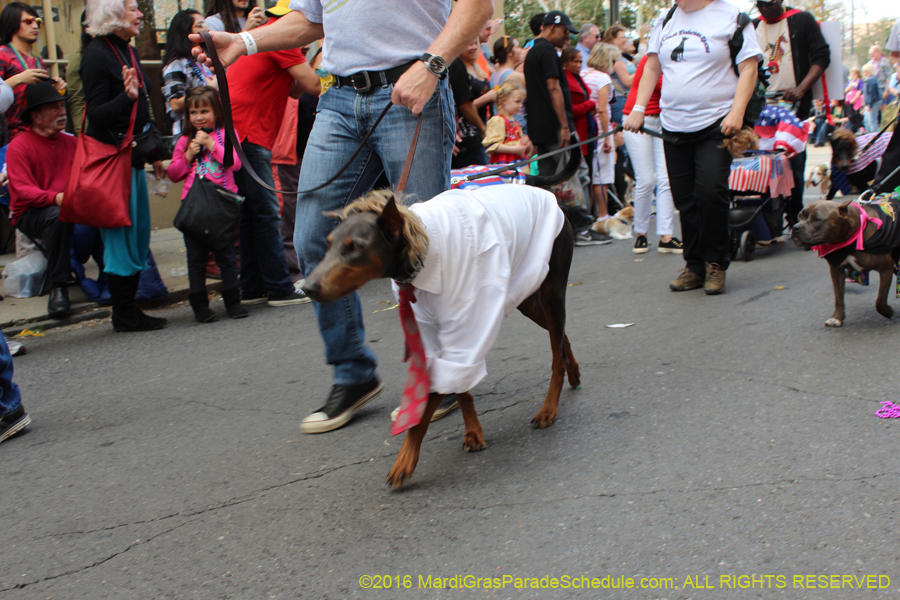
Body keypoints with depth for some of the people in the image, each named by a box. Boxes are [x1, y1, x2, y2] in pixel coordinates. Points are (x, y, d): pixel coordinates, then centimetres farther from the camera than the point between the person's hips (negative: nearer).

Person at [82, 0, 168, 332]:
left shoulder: (127, 51, 16)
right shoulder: (96, 56, -12)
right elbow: (96, 114, -17)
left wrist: (154, 154, 23)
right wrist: (127, 96, -32)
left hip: (133, 156, 10)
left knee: (139, 233, 11)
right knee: (122, 235, -5)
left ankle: (129, 309, 19)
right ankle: (123, 314, 4)